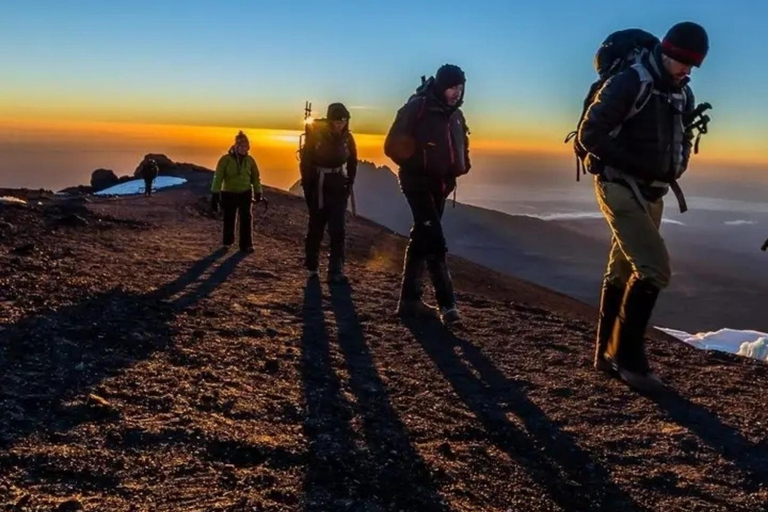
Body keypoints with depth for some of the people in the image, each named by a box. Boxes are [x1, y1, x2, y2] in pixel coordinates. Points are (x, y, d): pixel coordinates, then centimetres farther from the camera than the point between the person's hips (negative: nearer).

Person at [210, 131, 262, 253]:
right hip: (229, 193, -2)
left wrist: (258, 193, 8)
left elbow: (255, 177, 7)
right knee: (229, 219, 11)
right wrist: (215, 194, -15)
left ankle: (246, 244, 1)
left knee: (246, 219, -4)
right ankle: (228, 241, 30)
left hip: (245, 193, 2)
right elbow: (218, 177, -12)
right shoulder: (226, 159, -13)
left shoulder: (250, 160, -3)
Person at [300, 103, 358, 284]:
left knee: (338, 230, -7)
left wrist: (349, 184, 3)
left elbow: (352, 163, 9)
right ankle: (311, 267, 24)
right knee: (316, 228, 9)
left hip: (338, 188, 2)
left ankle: (336, 271, -6)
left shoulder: (347, 138, -3)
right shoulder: (315, 135, -11)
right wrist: (308, 188, -10)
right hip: (318, 188, -2)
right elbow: (306, 162, -7)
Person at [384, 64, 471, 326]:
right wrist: (416, 165, -11)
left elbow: (461, 148, 23)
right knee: (435, 240, -16)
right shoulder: (417, 108, -10)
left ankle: (410, 299, 19)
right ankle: (447, 303, -17)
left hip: (439, 184, 8)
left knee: (422, 239, 11)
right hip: (417, 181, -8)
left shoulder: (456, 115, 12)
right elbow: (394, 145, -12)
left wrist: (459, 169, 5)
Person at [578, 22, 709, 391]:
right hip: (621, 188, -9)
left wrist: (677, 167, 7)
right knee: (655, 270, -16)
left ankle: (608, 353, 24)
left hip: (650, 192, 9)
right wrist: (636, 165, -16)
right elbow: (590, 134, -17)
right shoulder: (628, 84, -13)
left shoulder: (683, 95, 11)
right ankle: (630, 360, -6)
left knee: (623, 272, 13)